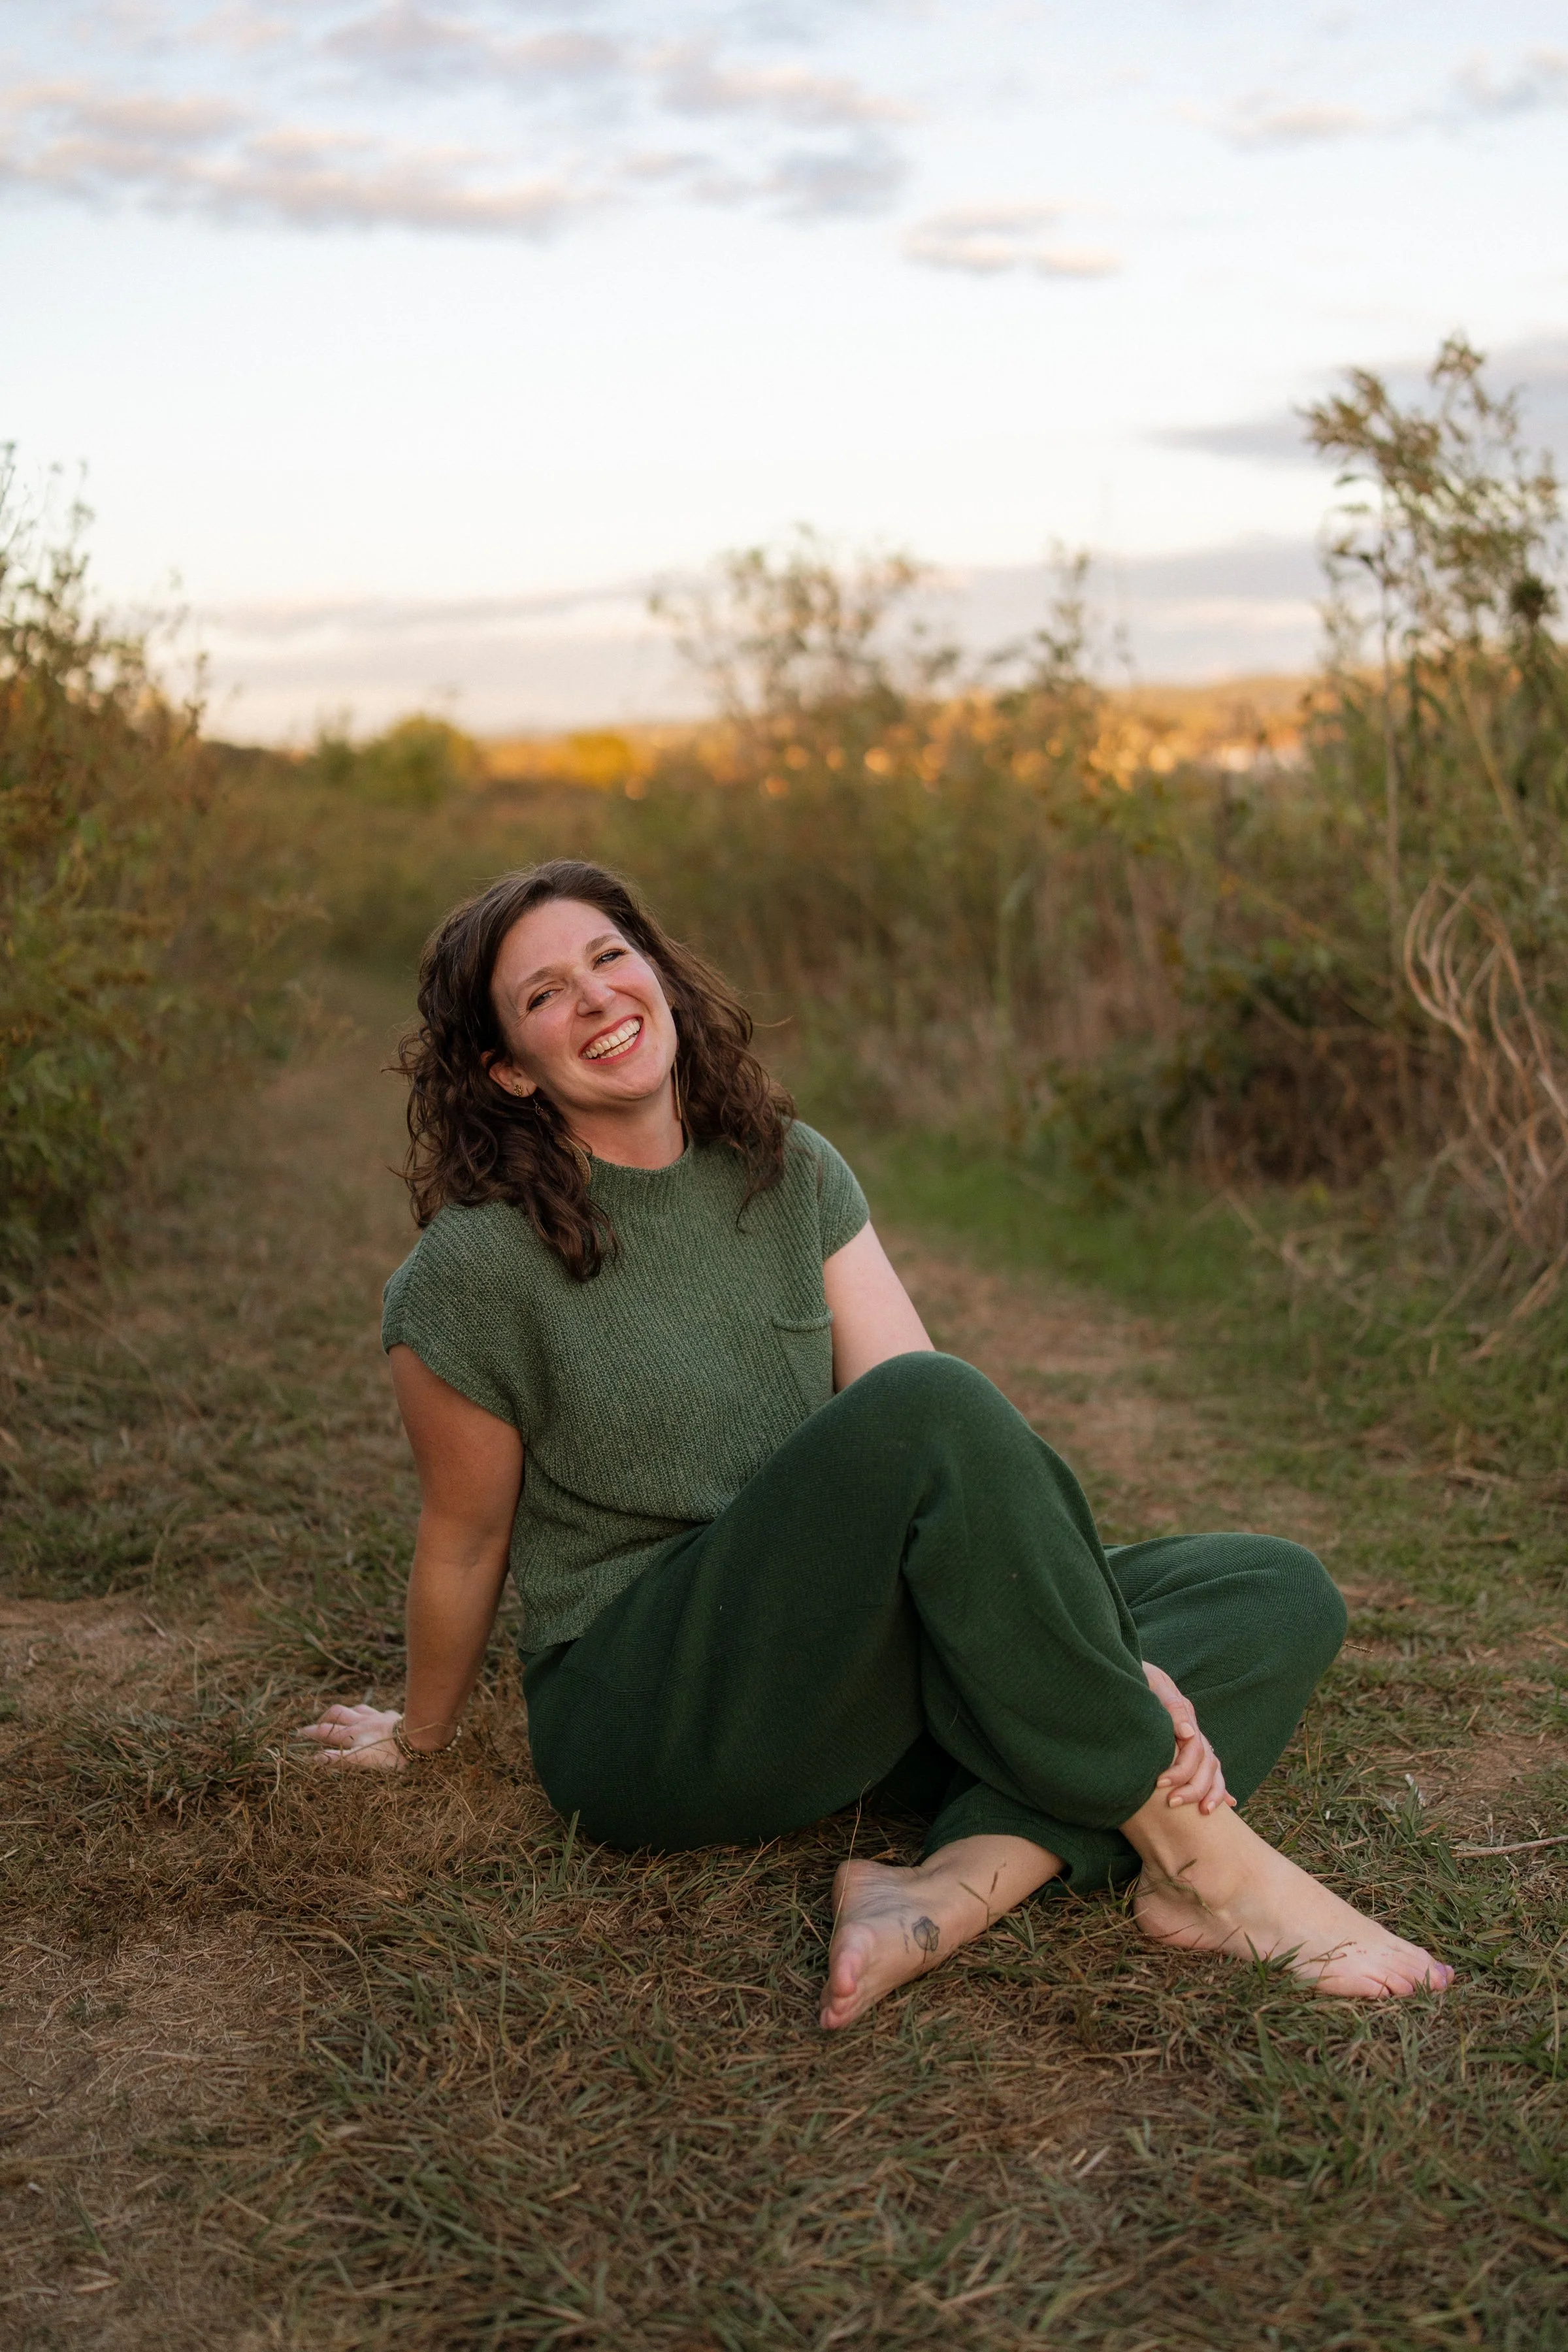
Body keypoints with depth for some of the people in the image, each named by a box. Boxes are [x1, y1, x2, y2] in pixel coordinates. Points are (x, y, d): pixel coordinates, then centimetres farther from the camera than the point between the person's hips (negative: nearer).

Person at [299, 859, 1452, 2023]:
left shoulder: (792, 1173, 2)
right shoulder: (474, 1271, -13)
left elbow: (960, 1460, -6)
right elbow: (465, 1540, 0)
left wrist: (1115, 1664, -17)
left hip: (844, 1677, 7)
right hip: (647, 1725, -6)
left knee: (1280, 1592, -7)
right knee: (926, 1408, -32)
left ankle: (961, 1887, -28)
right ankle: (1195, 1854, -25)